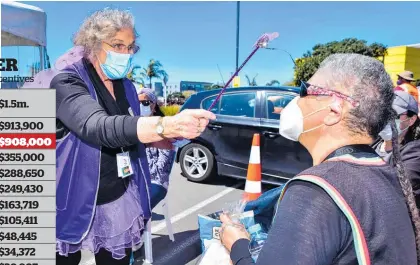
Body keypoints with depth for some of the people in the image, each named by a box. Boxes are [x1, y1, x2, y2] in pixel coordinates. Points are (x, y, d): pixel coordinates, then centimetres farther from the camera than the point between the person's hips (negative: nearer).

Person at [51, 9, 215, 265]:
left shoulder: (126, 87, 3)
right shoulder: (66, 82, -17)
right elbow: (98, 127, -37)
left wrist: (168, 138, -1)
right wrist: (168, 124, -51)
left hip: (120, 200, 5)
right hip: (75, 205, -5)